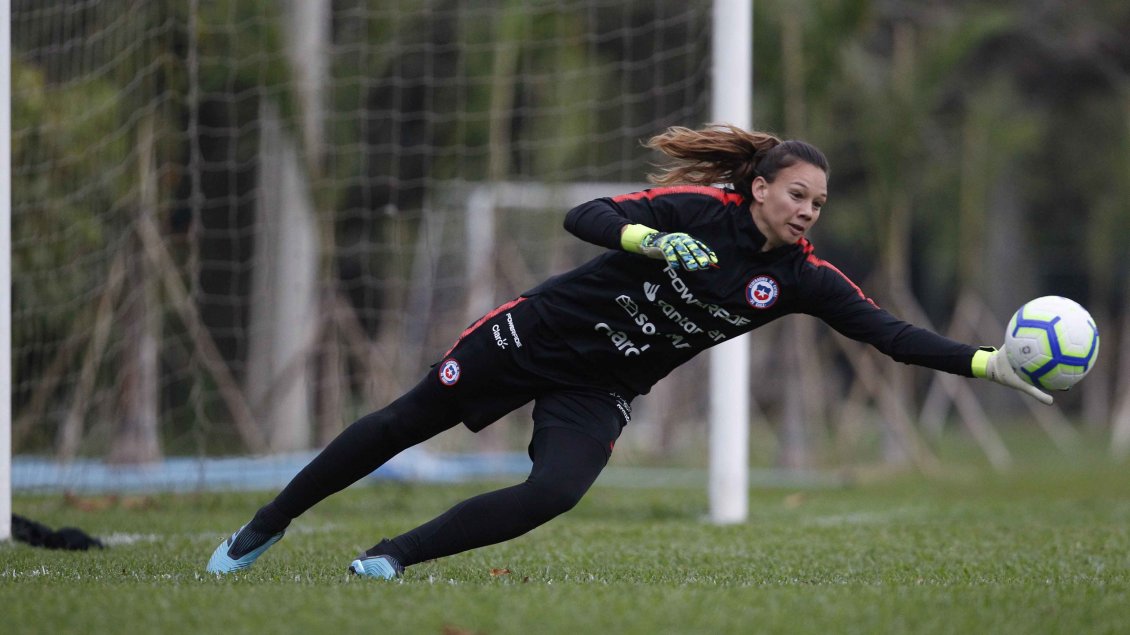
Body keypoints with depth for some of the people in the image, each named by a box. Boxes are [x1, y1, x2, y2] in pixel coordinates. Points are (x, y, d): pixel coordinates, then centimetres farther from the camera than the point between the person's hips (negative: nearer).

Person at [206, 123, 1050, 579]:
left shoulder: (801, 278, -9)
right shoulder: (700, 210, -19)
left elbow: (890, 333, -12)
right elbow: (586, 217, -24)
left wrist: (988, 364, -22)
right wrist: (647, 239, -43)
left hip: (599, 396, 3)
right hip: (542, 333, -3)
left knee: (551, 495, -23)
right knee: (404, 423, 6)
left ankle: (392, 559, -9)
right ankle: (268, 527, 24)